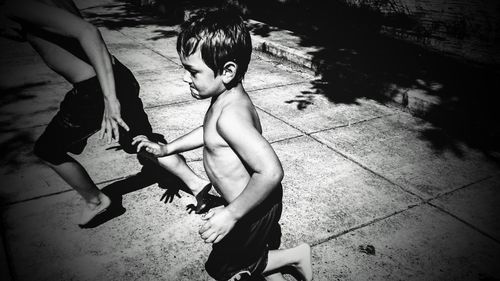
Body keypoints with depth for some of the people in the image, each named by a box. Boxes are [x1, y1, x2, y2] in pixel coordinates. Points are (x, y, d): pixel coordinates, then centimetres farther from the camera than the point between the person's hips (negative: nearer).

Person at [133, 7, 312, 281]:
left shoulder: (230, 115, -34)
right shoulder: (228, 97, -4)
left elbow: (271, 171, -38)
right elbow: (212, 132, 16)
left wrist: (231, 214, -28)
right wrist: (166, 148, 15)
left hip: (254, 211, -9)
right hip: (259, 202, 9)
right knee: (259, 253, 28)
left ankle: (294, 256, 20)